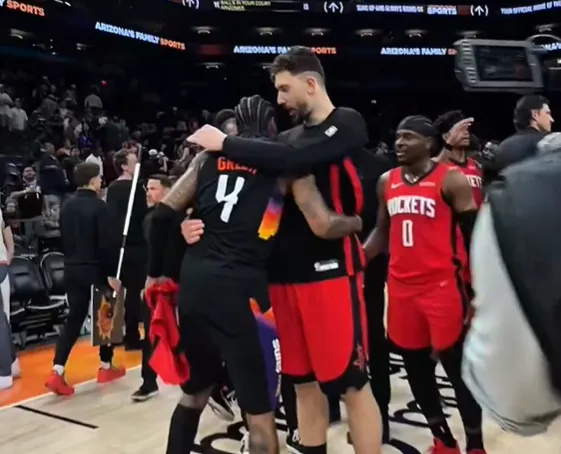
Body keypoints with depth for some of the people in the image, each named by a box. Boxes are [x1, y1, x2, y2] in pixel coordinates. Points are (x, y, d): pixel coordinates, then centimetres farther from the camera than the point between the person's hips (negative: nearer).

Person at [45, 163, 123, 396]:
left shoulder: (67, 206, 8)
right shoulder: (99, 206, -14)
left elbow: (63, 239, 14)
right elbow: (106, 244, -18)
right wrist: (112, 273, -13)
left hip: (72, 269, 6)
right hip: (96, 269, -6)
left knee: (74, 318, 7)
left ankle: (57, 372, -4)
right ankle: (106, 367, 21)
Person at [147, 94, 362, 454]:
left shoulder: (210, 155, 14)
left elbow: (164, 214, 9)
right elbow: (324, 226, -3)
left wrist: (156, 272, 19)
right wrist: (358, 222, 17)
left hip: (193, 281, 5)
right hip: (240, 288, -5)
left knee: (195, 391, 26)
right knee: (260, 409, 7)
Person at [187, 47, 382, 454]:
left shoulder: (347, 124, -5)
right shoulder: (290, 136, 15)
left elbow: (292, 161, -22)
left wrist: (225, 143, -13)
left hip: (331, 270, -7)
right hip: (287, 271, 7)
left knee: (351, 384, 1)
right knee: (305, 384, 14)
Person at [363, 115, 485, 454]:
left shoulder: (451, 181, -5)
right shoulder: (386, 182, 10)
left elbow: (476, 235, -4)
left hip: (442, 287, -5)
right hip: (401, 289, 6)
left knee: (458, 368, 4)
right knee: (416, 368, 13)